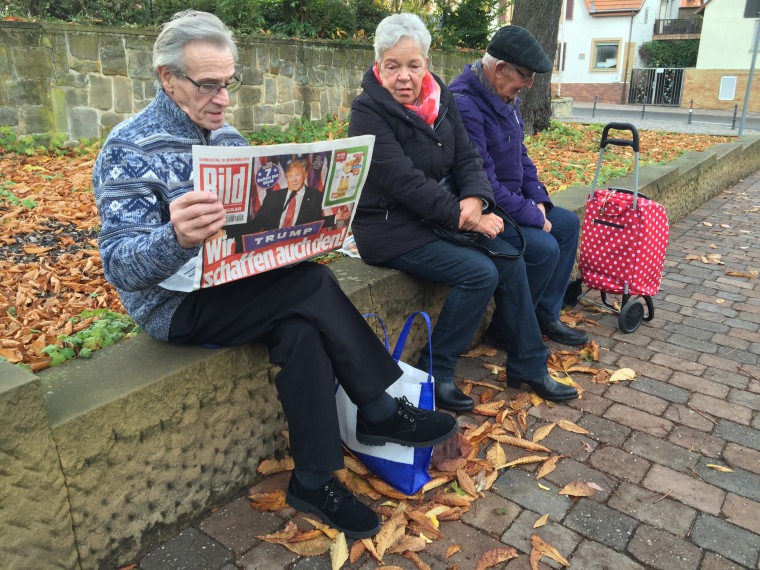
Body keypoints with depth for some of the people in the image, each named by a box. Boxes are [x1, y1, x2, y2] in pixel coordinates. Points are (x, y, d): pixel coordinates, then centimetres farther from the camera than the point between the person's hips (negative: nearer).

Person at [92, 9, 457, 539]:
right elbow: (120, 265, -21)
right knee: (314, 284, -25)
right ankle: (382, 412, -10)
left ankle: (315, 481, -10)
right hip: (176, 306, -6)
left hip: (235, 285, 7)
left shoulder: (226, 135, 9)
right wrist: (177, 239, -44)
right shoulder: (130, 149, -13)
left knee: (302, 331, -23)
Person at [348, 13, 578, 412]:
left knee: (510, 259, -5)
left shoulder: (440, 97, 7)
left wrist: (475, 198, -17)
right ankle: (434, 373, -6)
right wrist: (463, 218, -22)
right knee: (480, 273, -21)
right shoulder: (368, 111, -14)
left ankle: (527, 367, 9)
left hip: (440, 216, 7)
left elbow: (466, 156, 4)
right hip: (390, 228, -7)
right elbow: (404, 180, -22)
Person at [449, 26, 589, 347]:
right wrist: (533, 216, -18)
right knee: (544, 248, -22)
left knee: (568, 224, 10)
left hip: (509, 202, 11)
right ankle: (503, 332, -2)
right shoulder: (465, 105, -25)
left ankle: (545, 317, 15)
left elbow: (520, 154, 18)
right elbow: (483, 184, -28)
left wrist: (538, 200, 4)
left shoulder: (505, 97, 8)